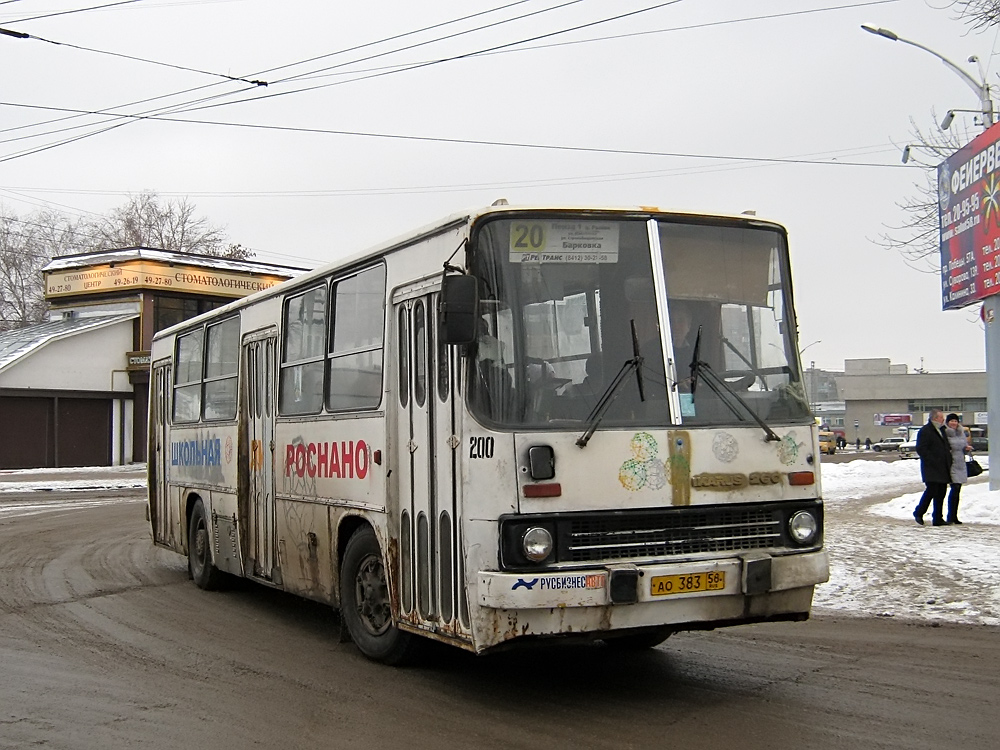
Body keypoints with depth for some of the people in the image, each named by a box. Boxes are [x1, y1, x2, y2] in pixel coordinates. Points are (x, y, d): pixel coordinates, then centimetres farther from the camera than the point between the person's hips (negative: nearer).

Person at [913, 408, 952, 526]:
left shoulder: (942, 430, 19)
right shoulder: (925, 431, -8)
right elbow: (921, 449, -14)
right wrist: (932, 461, -18)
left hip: (942, 469, 8)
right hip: (931, 468, -8)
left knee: (941, 493, 7)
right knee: (931, 490, -12)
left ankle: (937, 519, 12)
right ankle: (918, 513, 5)